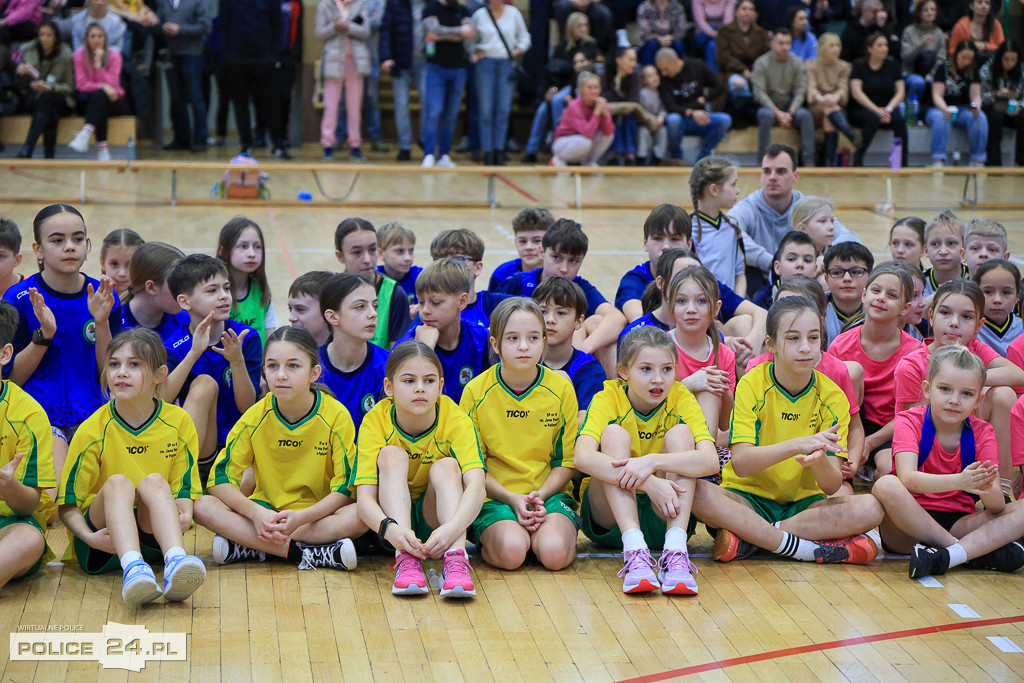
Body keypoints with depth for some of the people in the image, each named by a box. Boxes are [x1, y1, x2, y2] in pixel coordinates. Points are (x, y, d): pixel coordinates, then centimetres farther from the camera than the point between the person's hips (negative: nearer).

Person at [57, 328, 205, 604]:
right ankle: (133, 569, -54)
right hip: (105, 541, -1)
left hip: (154, 536, 1)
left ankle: (175, 562, -51)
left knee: (154, 481, -26)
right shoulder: (93, 430, -2)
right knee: (118, 482, -28)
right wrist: (89, 537, -23)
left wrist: (185, 515, -20)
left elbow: (184, 491, 4)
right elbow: (68, 504, -2)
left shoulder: (178, 422, 3)